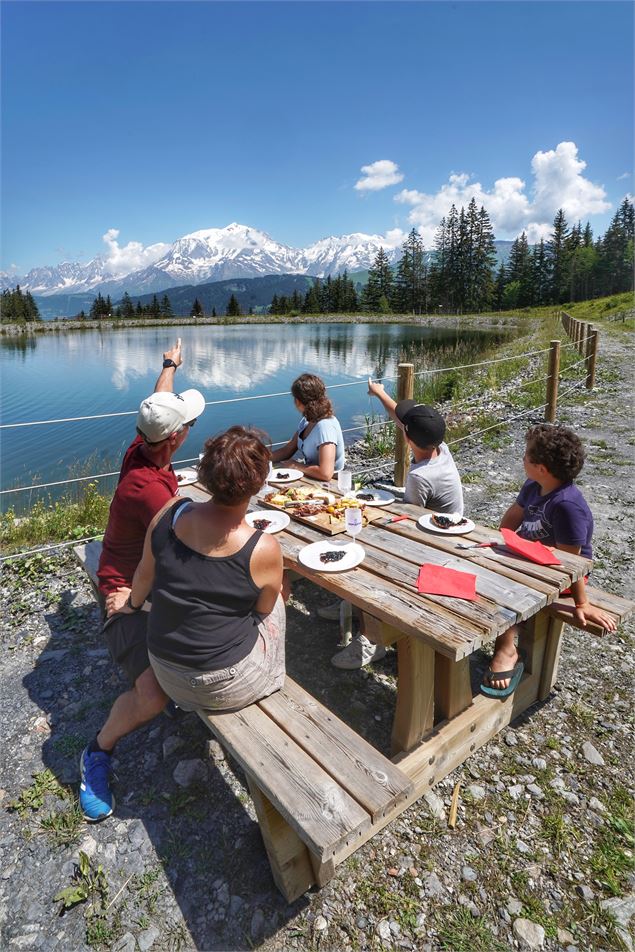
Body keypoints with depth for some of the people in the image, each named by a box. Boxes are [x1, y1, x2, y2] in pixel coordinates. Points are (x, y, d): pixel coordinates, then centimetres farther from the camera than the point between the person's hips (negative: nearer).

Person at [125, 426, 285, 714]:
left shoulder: (170, 512, -16)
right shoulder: (264, 550, -26)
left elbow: (145, 574, 2)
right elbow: (263, 611, -5)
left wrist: (133, 604, 23)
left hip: (166, 675, 4)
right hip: (225, 689, -4)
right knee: (276, 595, 16)